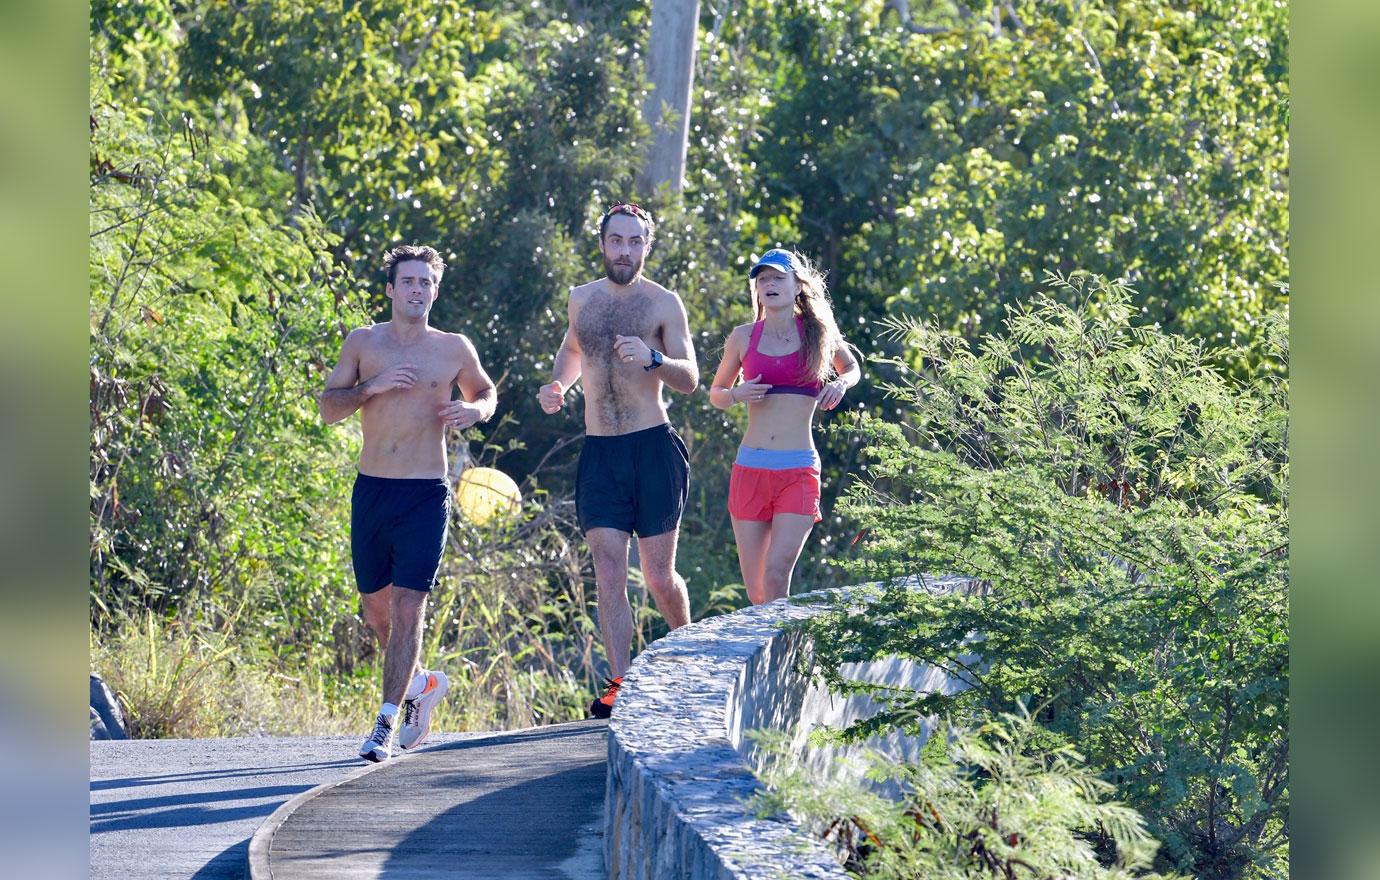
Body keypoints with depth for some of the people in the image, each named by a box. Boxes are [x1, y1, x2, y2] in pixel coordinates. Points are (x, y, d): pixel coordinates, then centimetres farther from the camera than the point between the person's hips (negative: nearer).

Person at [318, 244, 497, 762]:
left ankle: (387, 722, -8)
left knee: (407, 605, -11)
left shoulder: (453, 350, 4)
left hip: (425, 496, -2)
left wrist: (473, 411, -4)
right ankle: (419, 683, 37)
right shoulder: (362, 344, 5)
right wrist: (371, 387, -14)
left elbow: (487, 394, 20)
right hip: (371, 490, 2)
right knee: (375, 607, 11)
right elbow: (328, 409, 3)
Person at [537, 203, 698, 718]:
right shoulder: (581, 300, 11)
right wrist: (558, 386, 11)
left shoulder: (664, 304, -2)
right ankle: (620, 686, -9)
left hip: (653, 449, -3)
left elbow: (689, 381, -5)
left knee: (659, 576, 1)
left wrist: (653, 359, -25)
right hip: (599, 452, 3)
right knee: (609, 574, -7)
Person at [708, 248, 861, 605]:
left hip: (799, 471, -2)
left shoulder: (819, 333, 5)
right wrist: (737, 394, -5)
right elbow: (716, 394, 18)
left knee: (776, 578, -19)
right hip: (750, 469, 2)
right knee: (755, 590, 4)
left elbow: (852, 368, 25)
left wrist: (841, 384, 2)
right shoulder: (743, 338, 6)